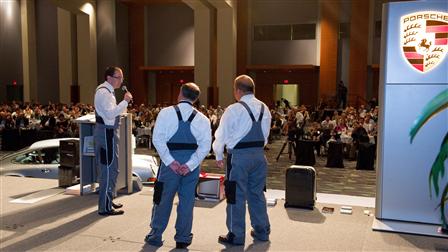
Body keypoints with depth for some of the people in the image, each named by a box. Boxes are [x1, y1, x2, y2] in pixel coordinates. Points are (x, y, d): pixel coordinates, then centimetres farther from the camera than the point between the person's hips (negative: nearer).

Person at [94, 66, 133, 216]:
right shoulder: (104, 92, -16)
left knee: (109, 169, 18)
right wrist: (125, 101, -26)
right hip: (106, 132, -11)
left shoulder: (107, 91, 17)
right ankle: (105, 208, 1)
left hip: (108, 132, 11)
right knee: (109, 170, -6)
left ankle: (107, 201, 30)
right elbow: (110, 113, -28)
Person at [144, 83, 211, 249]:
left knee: (163, 199, 12)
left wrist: (170, 161, -11)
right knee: (187, 201, 11)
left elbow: (157, 139, -11)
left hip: (170, 163, -1)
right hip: (191, 165, 2)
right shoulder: (202, 119, 2)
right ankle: (183, 239, 21)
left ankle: (155, 236, 24)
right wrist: (190, 165, -9)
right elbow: (205, 146, -6)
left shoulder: (166, 113, -3)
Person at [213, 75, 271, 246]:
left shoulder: (234, 110, -13)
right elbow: (265, 135, 11)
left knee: (237, 196, 5)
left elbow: (221, 135, -7)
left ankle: (236, 236, 14)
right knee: (257, 193, 17)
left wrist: (219, 156, 7)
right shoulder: (264, 109, 5)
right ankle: (262, 231, 27)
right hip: (259, 155, 6)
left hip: (239, 156, -6)